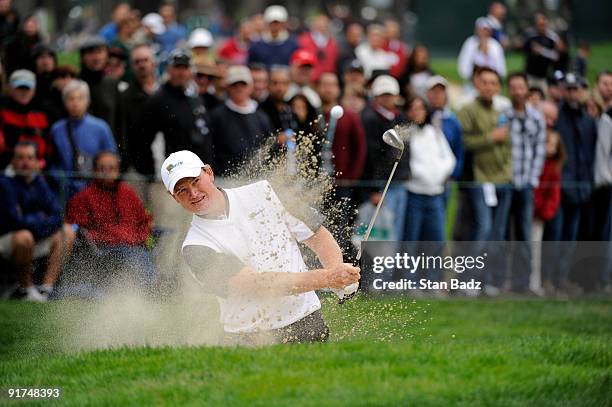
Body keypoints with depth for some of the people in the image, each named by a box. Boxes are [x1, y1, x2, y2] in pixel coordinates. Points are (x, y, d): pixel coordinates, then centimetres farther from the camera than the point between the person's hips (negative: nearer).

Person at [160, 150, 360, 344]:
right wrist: (326, 278, -24)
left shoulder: (263, 193, 6)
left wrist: (337, 270, -13)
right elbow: (256, 285, -17)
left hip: (306, 322, 2)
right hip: (247, 338, -2)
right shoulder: (196, 247, -7)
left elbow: (319, 238, 10)